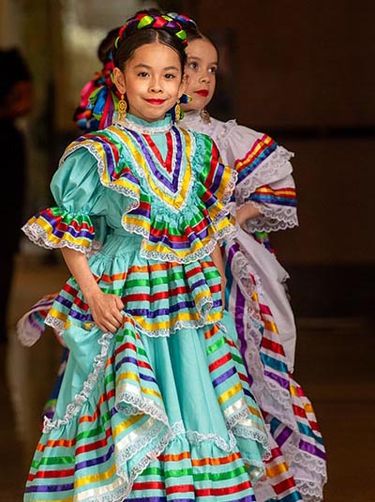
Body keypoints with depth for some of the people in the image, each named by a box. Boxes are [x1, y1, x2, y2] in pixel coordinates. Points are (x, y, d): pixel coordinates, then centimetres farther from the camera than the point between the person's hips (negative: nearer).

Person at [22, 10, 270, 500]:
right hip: (124, 304, -4)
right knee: (133, 422, -6)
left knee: (194, 406, 5)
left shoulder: (199, 150, 7)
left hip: (191, 309, 4)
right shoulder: (102, 153, -6)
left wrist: (218, 293, 11)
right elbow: (70, 230, -3)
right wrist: (92, 294, -11)